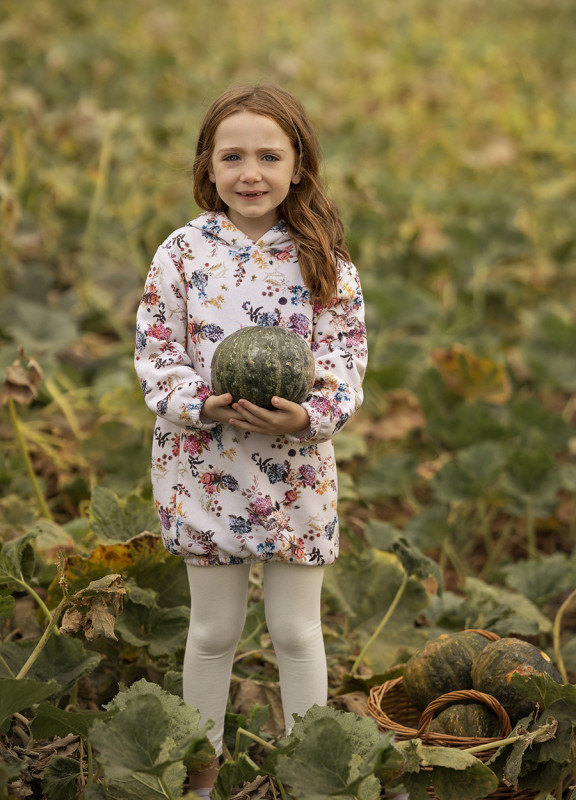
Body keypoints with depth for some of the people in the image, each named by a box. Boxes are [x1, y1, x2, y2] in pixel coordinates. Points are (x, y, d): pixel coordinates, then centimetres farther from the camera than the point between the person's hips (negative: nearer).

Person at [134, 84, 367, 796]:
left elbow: (346, 356, -4)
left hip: (298, 462, 0)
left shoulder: (324, 260, -3)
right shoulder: (183, 252, -5)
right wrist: (201, 404, -21)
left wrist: (309, 415, -22)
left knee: (296, 629, 9)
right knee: (214, 629, 11)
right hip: (203, 462, 0)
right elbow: (155, 349, -4)